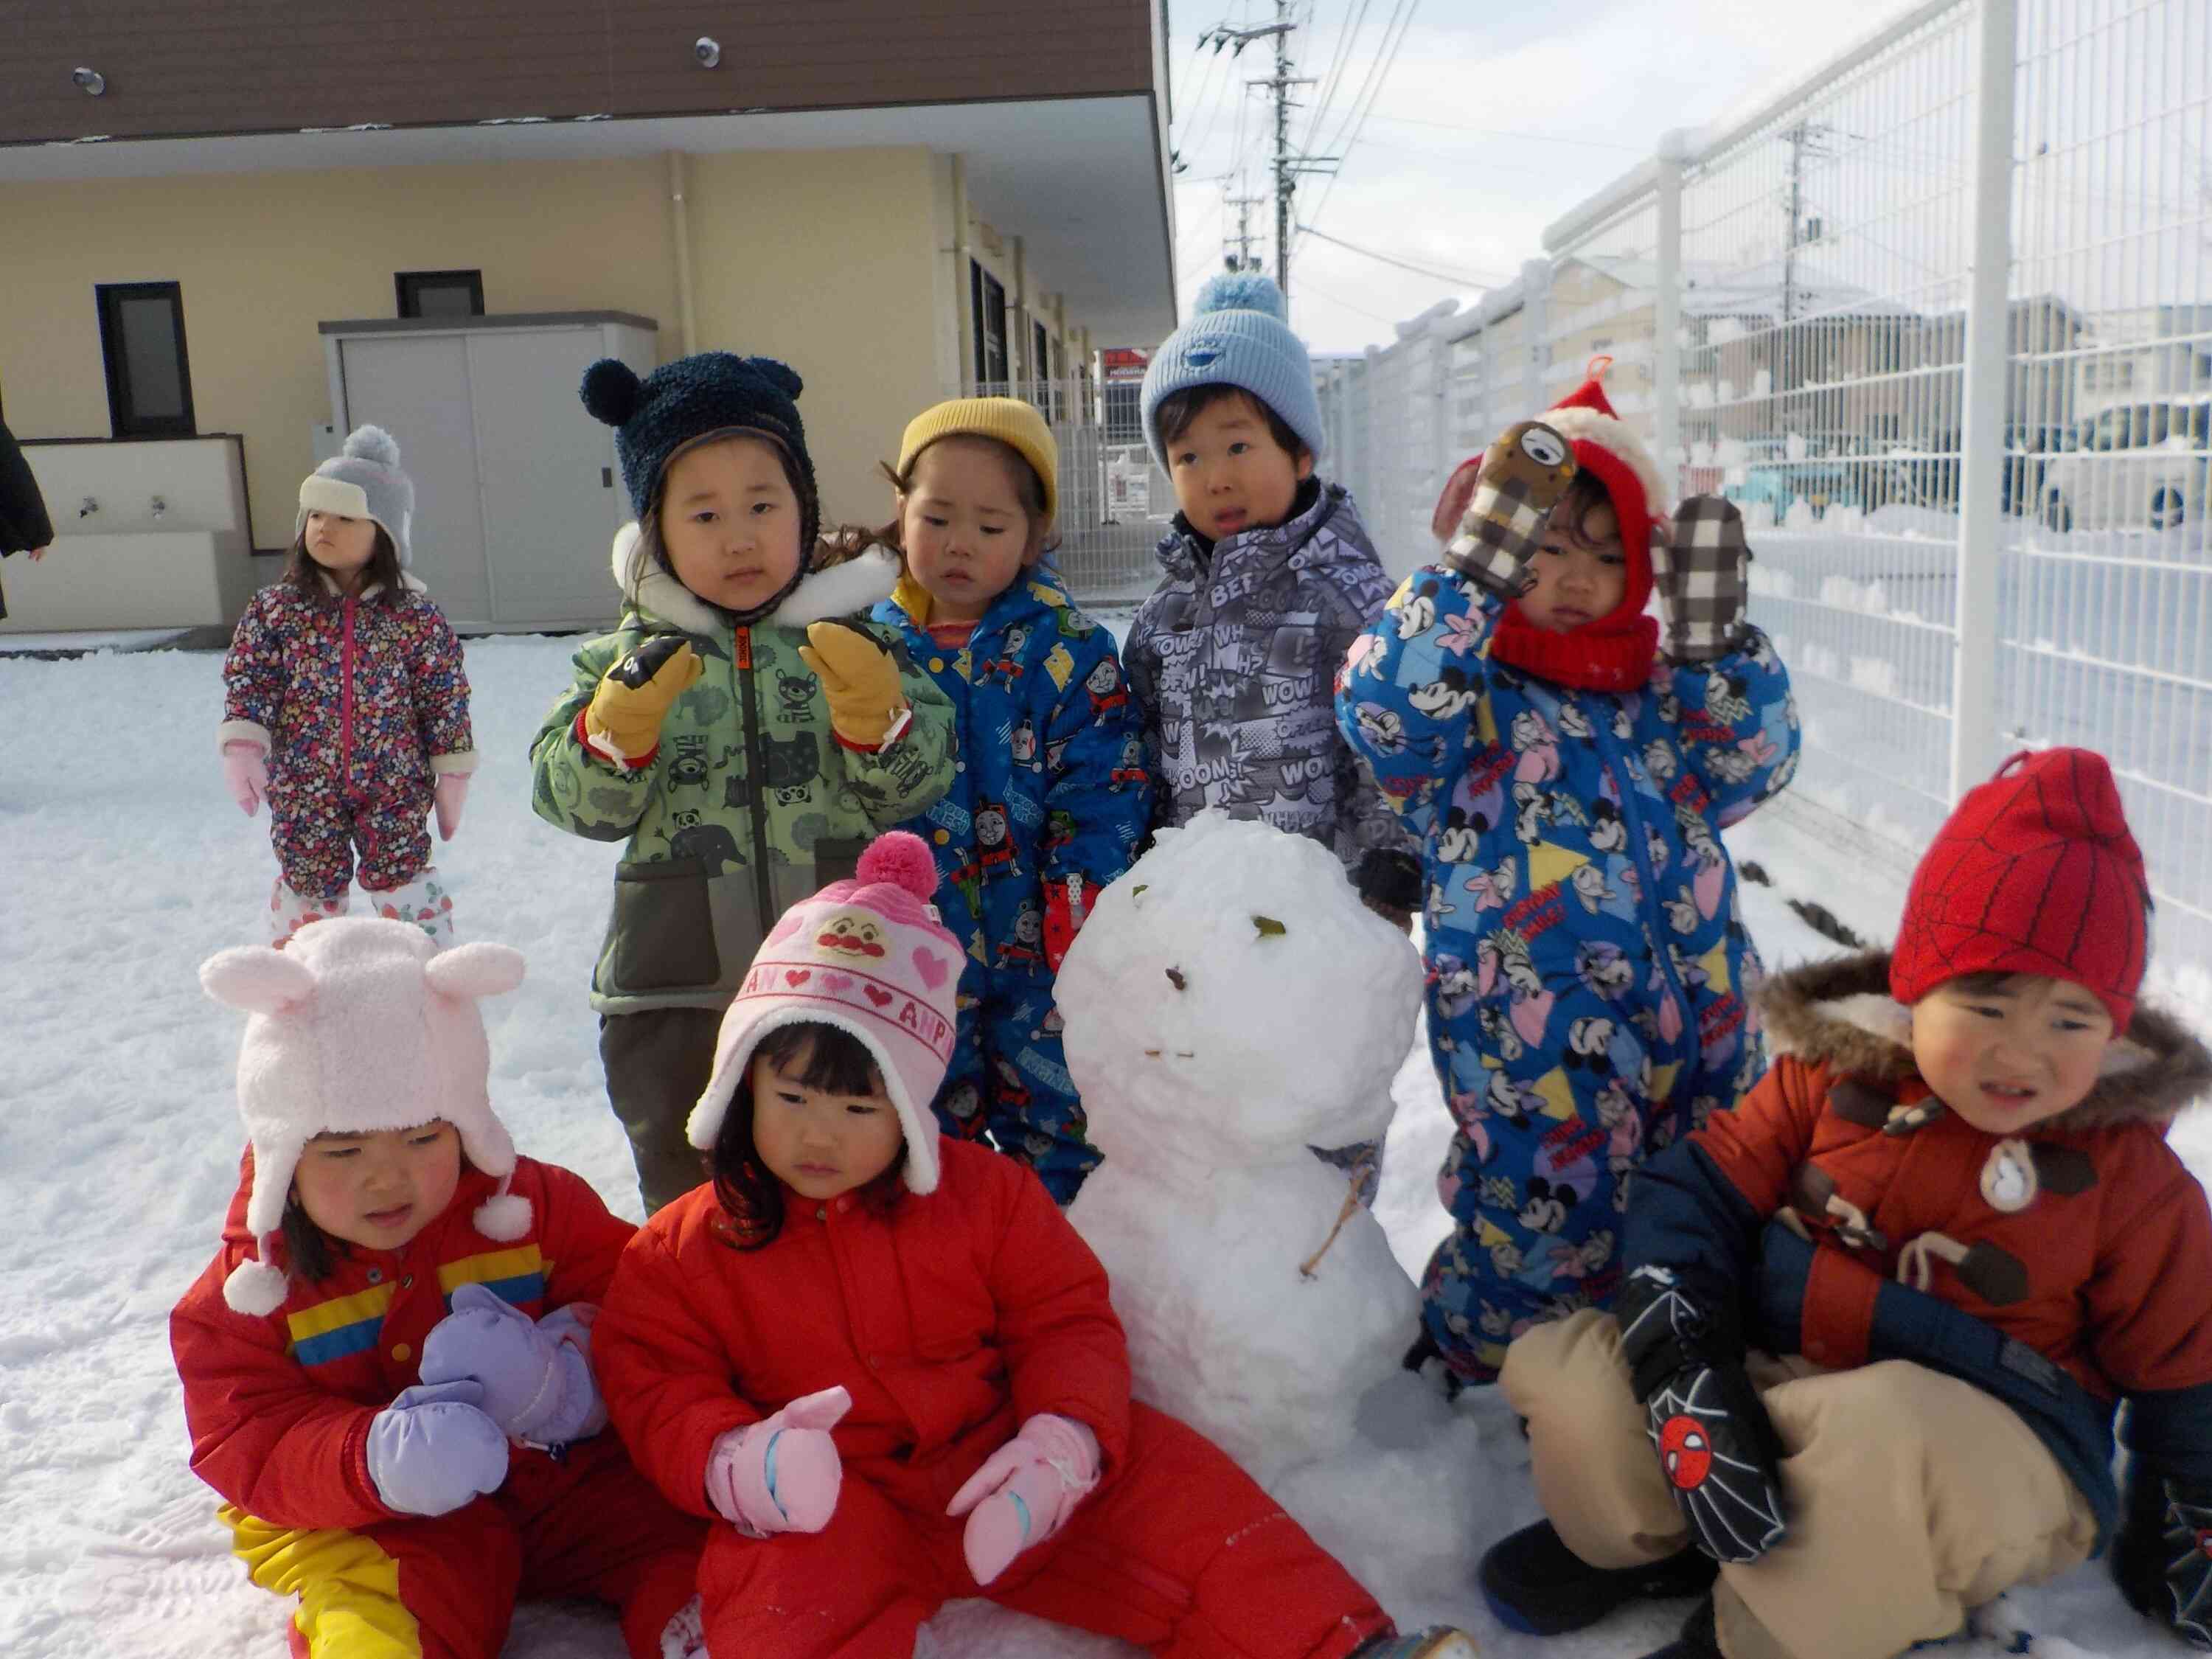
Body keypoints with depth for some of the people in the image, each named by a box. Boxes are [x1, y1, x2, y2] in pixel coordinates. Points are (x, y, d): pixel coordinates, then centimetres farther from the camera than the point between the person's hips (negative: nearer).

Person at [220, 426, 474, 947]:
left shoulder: (416, 615, -5)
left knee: (400, 876, 2)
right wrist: (242, 747, -17)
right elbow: (248, 682, -3)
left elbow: (445, 698, -1)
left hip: (394, 783, -1)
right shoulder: (275, 609, -1)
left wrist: (452, 776, 0)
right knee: (310, 881, 11)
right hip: (304, 785, 2)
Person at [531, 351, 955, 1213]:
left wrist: (874, 712, -21)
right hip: (680, 989, 1)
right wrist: (620, 723, -20)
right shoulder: (631, 657, 2)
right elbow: (575, 801, -3)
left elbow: (914, 787, -3)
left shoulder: (852, 640, 1)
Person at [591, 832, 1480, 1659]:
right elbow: (655, 1384, -4)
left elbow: (1066, 1319, 2)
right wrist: (733, 1464, -27)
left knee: (1174, 1486, -12)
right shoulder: (683, 1249, -1)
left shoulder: (984, 1192, 1)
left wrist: (1066, 1436, -19)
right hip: (826, 1509, -1)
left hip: (1001, 1470, 2)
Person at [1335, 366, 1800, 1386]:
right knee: (1550, 1235, 2)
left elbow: (1755, 761, 4)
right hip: (1541, 1052, -6)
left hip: (1697, 1027, 7)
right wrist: (1483, 562, -32)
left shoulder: (1655, 692, 14)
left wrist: (1711, 627, -8)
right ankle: (1468, 1371, 31)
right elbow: (1380, 708, -26)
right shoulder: (1467, 694, -5)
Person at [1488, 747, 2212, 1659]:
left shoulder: (2129, 1174, -4)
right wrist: (1684, 1368, -18)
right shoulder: (1829, 1076, -2)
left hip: (1986, 1450, -3)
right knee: (1568, 1376, -19)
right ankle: (1623, 1536, 14)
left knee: (1883, 1437, -40)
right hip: (1769, 1374, 3)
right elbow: (1697, 1190, -4)